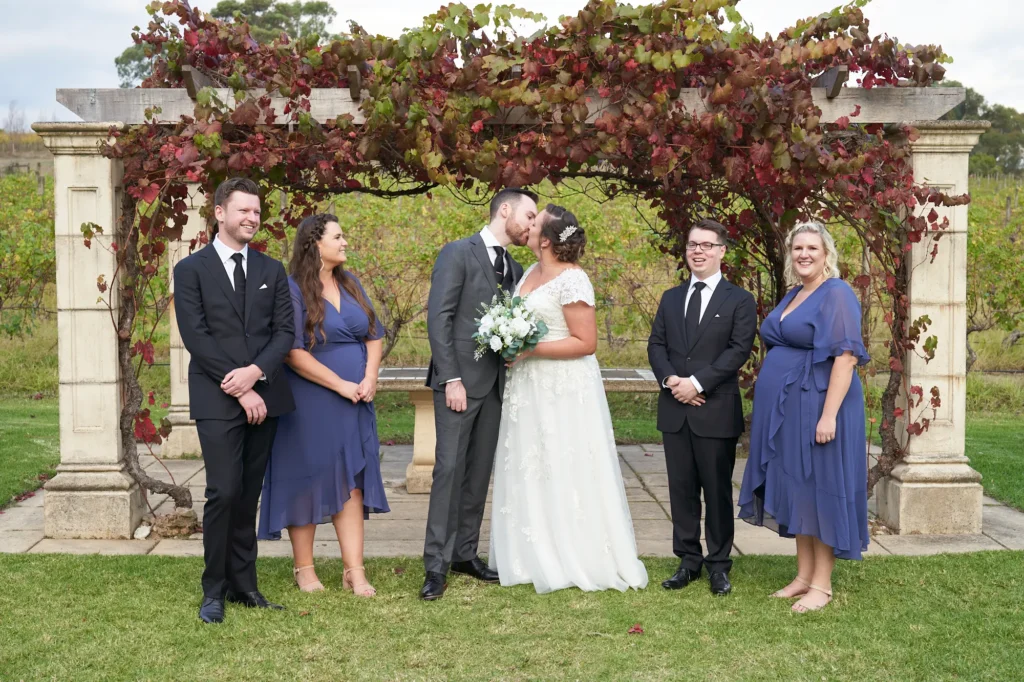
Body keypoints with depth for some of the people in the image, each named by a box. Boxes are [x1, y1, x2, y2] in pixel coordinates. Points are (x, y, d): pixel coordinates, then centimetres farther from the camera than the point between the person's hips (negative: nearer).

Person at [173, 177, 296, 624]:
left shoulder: (272, 270, 13)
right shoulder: (191, 269, 2)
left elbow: (284, 331, 5)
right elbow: (195, 337, -7)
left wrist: (256, 372, -13)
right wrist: (240, 389, -12)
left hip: (264, 396, 4)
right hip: (217, 399, -4)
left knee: (249, 495, 8)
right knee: (223, 493, -10)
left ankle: (242, 584, 17)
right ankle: (214, 590, 4)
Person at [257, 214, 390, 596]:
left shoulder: (351, 285, 10)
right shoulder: (293, 290, -9)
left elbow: (374, 335, 11)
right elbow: (293, 352, -15)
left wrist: (369, 379, -5)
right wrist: (340, 385, -15)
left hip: (354, 403, 5)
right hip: (310, 404, -5)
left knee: (351, 481, 4)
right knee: (308, 479, 4)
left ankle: (354, 572, 7)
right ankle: (304, 568, 18)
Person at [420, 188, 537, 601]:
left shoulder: (515, 269, 16)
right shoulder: (458, 254, -5)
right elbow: (438, 319, -11)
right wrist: (452, 380, -16)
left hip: (495, 384, 7)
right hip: (460, 380, -6)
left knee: (480, 471, 9)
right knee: (450, 468, -7)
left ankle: (464, 553, 18)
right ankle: (436, 565, -1)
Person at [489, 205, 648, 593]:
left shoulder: (571, 280, -16)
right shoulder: (531, 272, 10)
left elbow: (586, 342, -18)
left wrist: (530, 350, -21)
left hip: (563, 390, -9)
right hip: (529, 386, 9)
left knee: (563, 471, 0)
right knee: (530, 470, 13)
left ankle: (575, 560, 13)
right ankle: (536, 554, 24)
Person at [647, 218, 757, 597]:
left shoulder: (739, 300, 0)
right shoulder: (671, 298, 14)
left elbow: (740, 349, -10)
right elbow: (656, 344, 8)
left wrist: (697, 382, -17)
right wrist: (670, 379, -11)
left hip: (716, 410, -4)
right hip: (675, 410, 4)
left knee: (718, 491, 5)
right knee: (681, 489, 9)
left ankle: (719, 564, 16)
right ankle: (688, 561, 19)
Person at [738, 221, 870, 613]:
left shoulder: (837, 295, -12)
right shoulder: (792, 296, 14)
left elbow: (846, 356, -19)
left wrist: (829, 414, -24)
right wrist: (773, 409, 15)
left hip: (816, 408, -8)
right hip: (786, 411, 8)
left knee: (819, 490, -1)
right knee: (796, 491, 12)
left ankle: (822, 584, 9)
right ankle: (803, 575, 21)